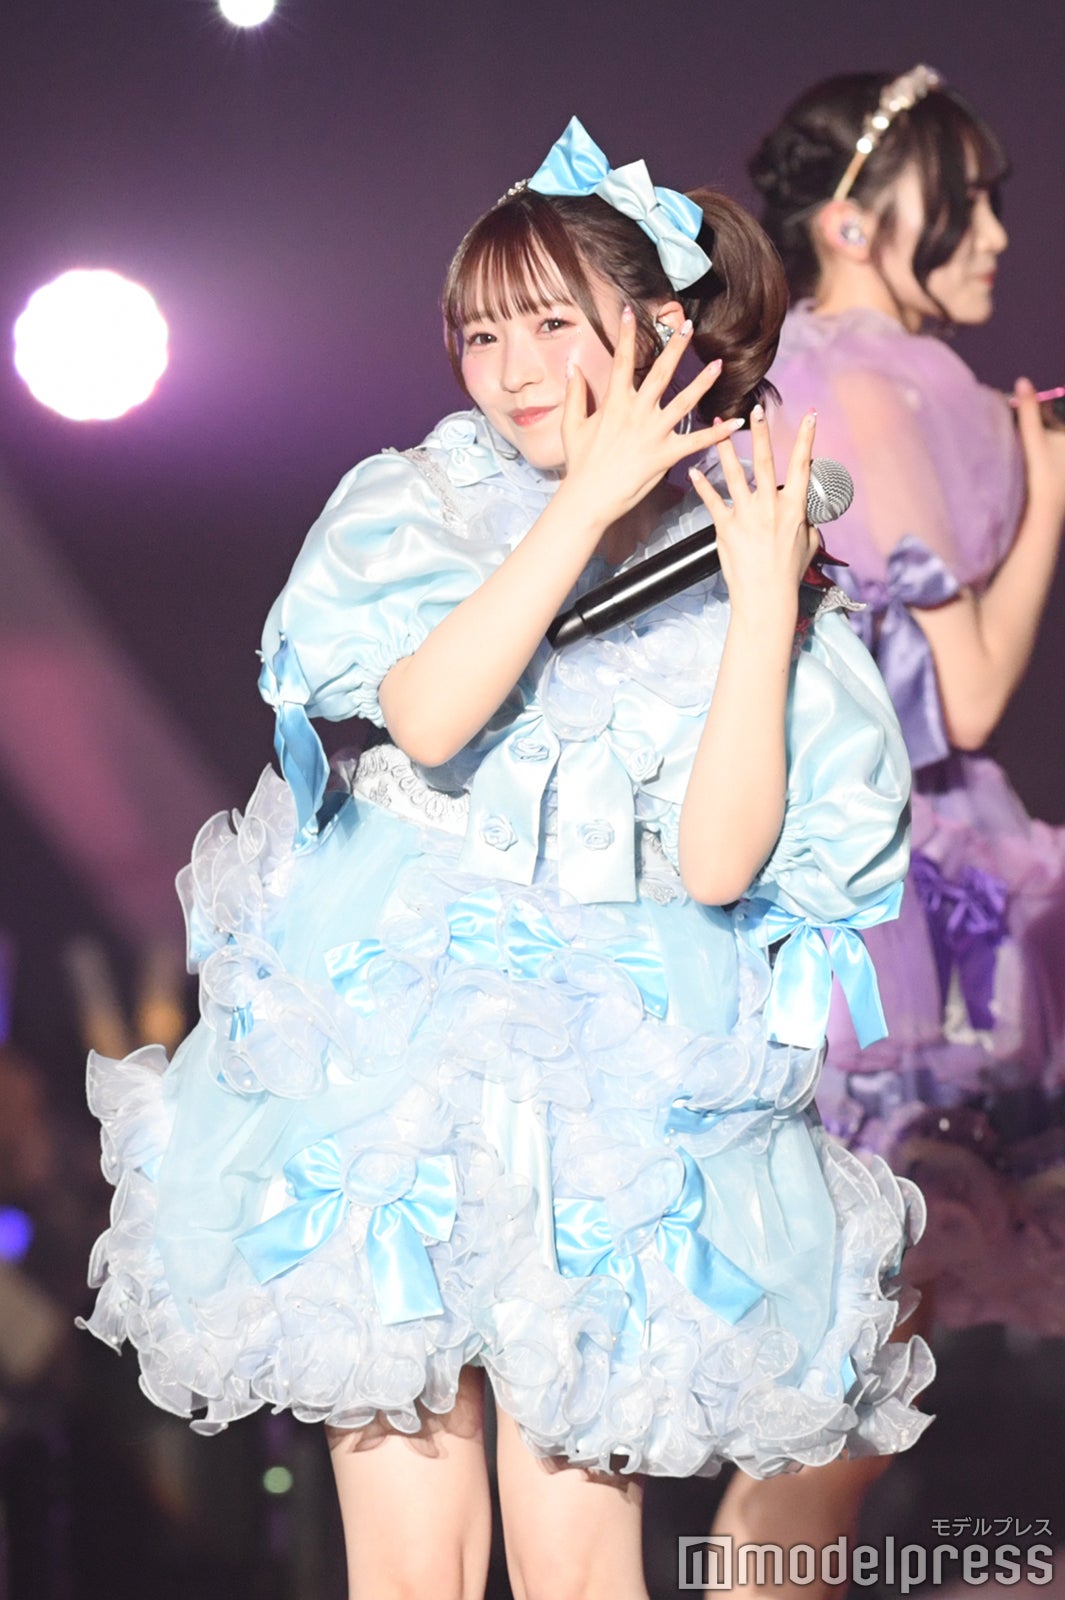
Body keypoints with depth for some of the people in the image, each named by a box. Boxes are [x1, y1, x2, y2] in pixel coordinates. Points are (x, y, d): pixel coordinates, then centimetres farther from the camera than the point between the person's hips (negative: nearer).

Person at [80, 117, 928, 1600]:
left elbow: (716, 864, -10)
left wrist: (766, 599, -12)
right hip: (396, 1046, 0)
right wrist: (586, 497, -19)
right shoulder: (414, 512, 1)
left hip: (608, 1078, 0)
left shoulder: (729, 565, 2)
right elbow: (427, 721, -20)